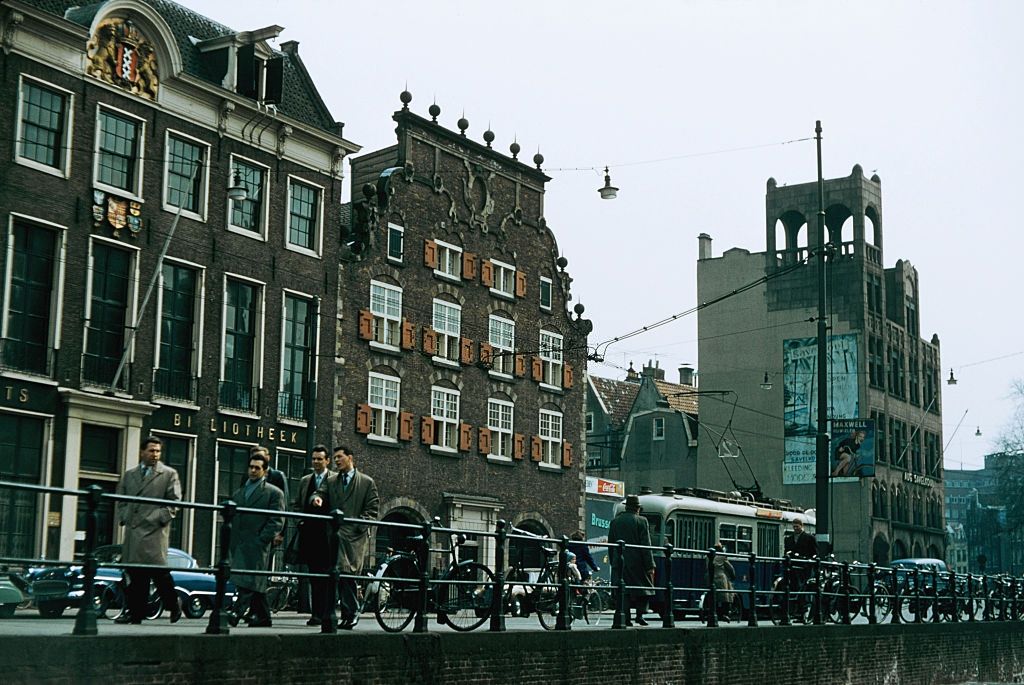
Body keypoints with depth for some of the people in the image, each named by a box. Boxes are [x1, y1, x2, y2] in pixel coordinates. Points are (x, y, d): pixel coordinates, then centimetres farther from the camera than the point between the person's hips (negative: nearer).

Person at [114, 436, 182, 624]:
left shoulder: (169, 474, 7)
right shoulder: (129, 474, 19)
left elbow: (174, 503, 1)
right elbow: (121, 501, 21)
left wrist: (157, 519, -8)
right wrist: (124, 518, 5)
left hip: (155, 531, -4)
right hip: (132, 531, 4)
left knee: (158, 571, -9)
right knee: (134, 573, 2)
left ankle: (173, 606, 9)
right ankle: (135, 612, 5)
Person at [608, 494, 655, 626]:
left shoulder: (615, 521, 7)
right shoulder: (641, 521, -6)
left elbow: (610, 545, 10)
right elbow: (646, 545, -8)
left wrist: (613, 563, 17)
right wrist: (650, 566, -6)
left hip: (620, 562, 3)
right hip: (637, 563, -3)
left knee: (622, 591, 4)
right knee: (644, 586, 11)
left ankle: (626, 617, -1)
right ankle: (640, 614, 3)